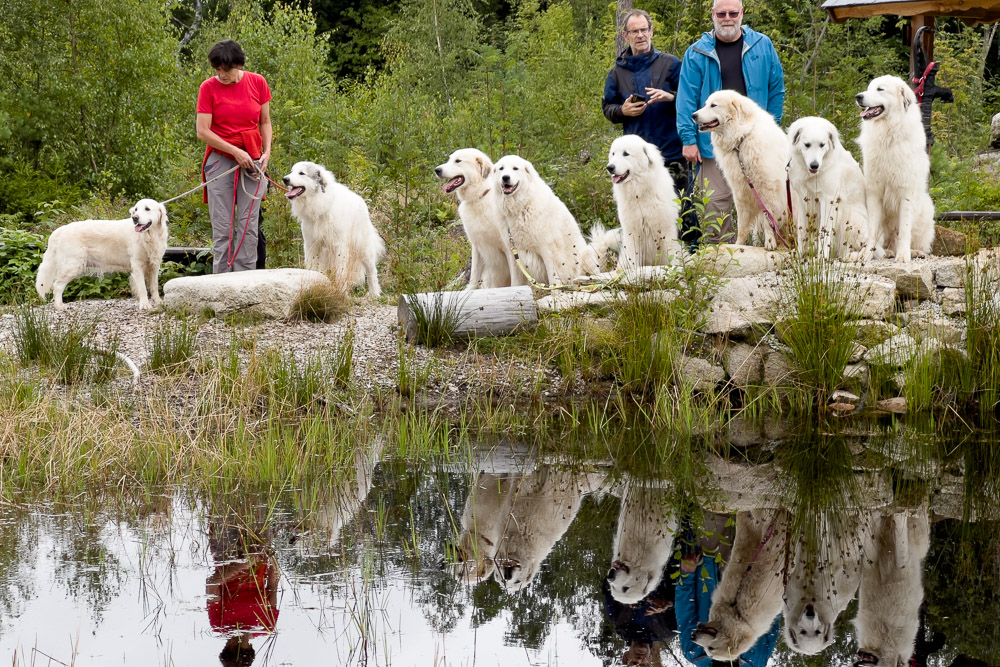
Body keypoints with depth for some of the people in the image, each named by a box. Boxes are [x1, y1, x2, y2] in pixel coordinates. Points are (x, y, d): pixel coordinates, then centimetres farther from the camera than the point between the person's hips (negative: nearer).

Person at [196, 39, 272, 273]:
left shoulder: (257, 83, 2)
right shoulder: (209, 88, -5)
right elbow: (203, 131, -8)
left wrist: (266, 152, -3)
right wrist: (235, 152, -13)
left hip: (251, 162, 2)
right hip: (220, 161, -2)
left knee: (248, 225, -2)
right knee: (222, 227, -3)